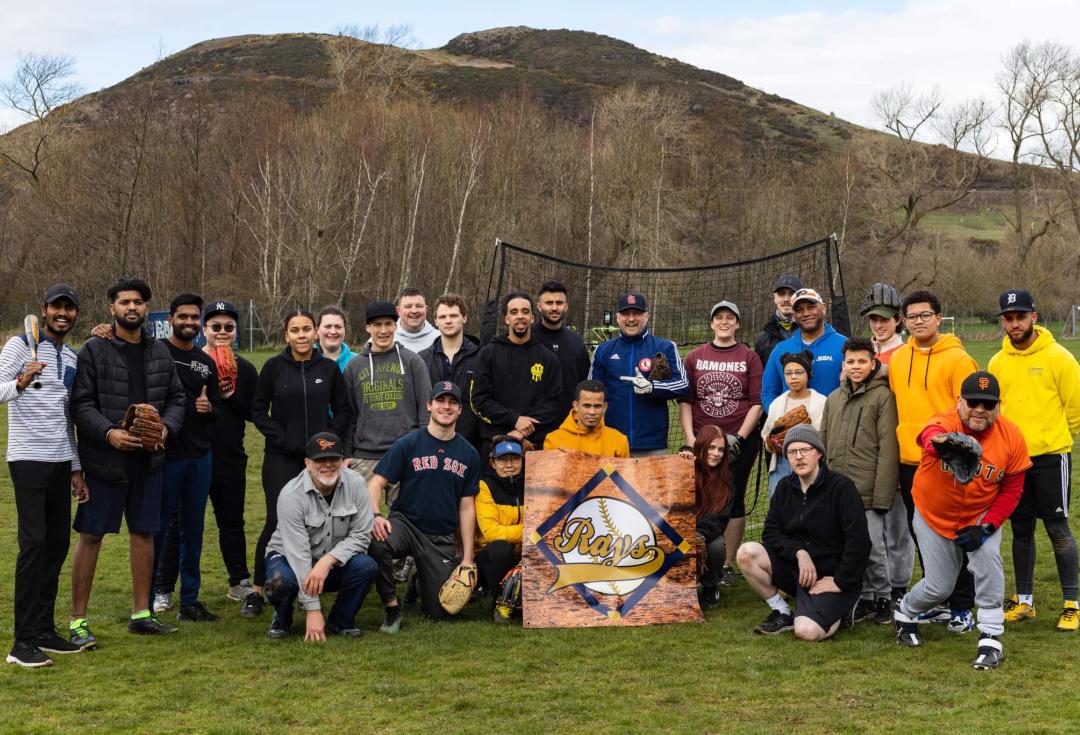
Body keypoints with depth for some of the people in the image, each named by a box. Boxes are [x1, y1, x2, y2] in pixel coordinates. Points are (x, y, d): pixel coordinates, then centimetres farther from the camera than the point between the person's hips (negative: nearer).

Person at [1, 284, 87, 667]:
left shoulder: (72, 359, 15)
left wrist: (76, 468, 17)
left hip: (60, 462, 7)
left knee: (57, 543, 6)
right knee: (34, 542, -12)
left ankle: (45, 630, 14)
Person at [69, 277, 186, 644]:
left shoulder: (160, 351, 10)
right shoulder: (94, 350, -5)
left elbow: (177, 398, 12)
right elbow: (80, 404, -9)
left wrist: (167, 427, -8)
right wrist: (108, 432, -23)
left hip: (148, 459, 5)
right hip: (104, 460, -5)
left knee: (144, 532, 11)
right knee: (90, 536, 0)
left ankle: (141, 613, 22)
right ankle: (77, 620, 7)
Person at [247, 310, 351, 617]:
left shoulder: (329, 368, 5)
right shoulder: (274, 367, 1)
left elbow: (343, 410, 12)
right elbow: (259, 411, 2)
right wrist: (282, 439, -8)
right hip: (281, 458, -2)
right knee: (277, 522, -11)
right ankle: (256, 592, -3)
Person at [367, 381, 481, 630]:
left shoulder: (469, 455, 6)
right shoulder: (408, 444, -3)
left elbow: (466, 507, 9)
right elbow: (376, 483, -5)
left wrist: (467, 558, 4)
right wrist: (375, 515, -26)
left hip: (442, 539, 2)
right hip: (405, 523, -2)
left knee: (438, 613, -2)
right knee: (377, 543, -37)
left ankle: (422, 580, 33)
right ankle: (392, 608, -15)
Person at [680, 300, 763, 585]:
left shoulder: (749, 357, 3)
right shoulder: (694, 357, 8)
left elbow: (757, 403, -1)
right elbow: (685, 400, 5)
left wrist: (739, 438, -10)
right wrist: (690, 438, -6)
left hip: (740, 442, -1)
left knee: (734, 500, 4)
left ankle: (728, 564, 11)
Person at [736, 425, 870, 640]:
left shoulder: (841, 487, -12)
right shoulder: (785, 487, 6)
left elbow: (858, 541, -17)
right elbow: (771, 532, 2)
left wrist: (841, 582, -16)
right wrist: (799, 552, -15)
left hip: (830, 576, -6)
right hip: (795, 568, 6)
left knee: (807, 631, -29)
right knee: (747, 552, -19)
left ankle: (840, 612, 6)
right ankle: (782, 614, -1)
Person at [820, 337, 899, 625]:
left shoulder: (883, 397, -5)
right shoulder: (834, 398, 15)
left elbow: (888, 449, -10)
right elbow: (824, 444, 18)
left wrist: (882, 494, -14)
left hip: (868, 491, -6)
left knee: (872, 547, -4)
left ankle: (882, 597, 14)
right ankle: (864, 597, 21)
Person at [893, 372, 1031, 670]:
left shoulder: (1012, 437, -18)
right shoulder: (944, 423, -28)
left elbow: (1011, 491, -9)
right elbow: (931, 435, -54)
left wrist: (985, 527, -20)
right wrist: (944, 443, -80)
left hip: (981, 515, 1)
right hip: (934, 517, -1)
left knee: (988, 560, -25)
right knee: (939, 587, 6)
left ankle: (991, 639, -10)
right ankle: (904, 612, 40)